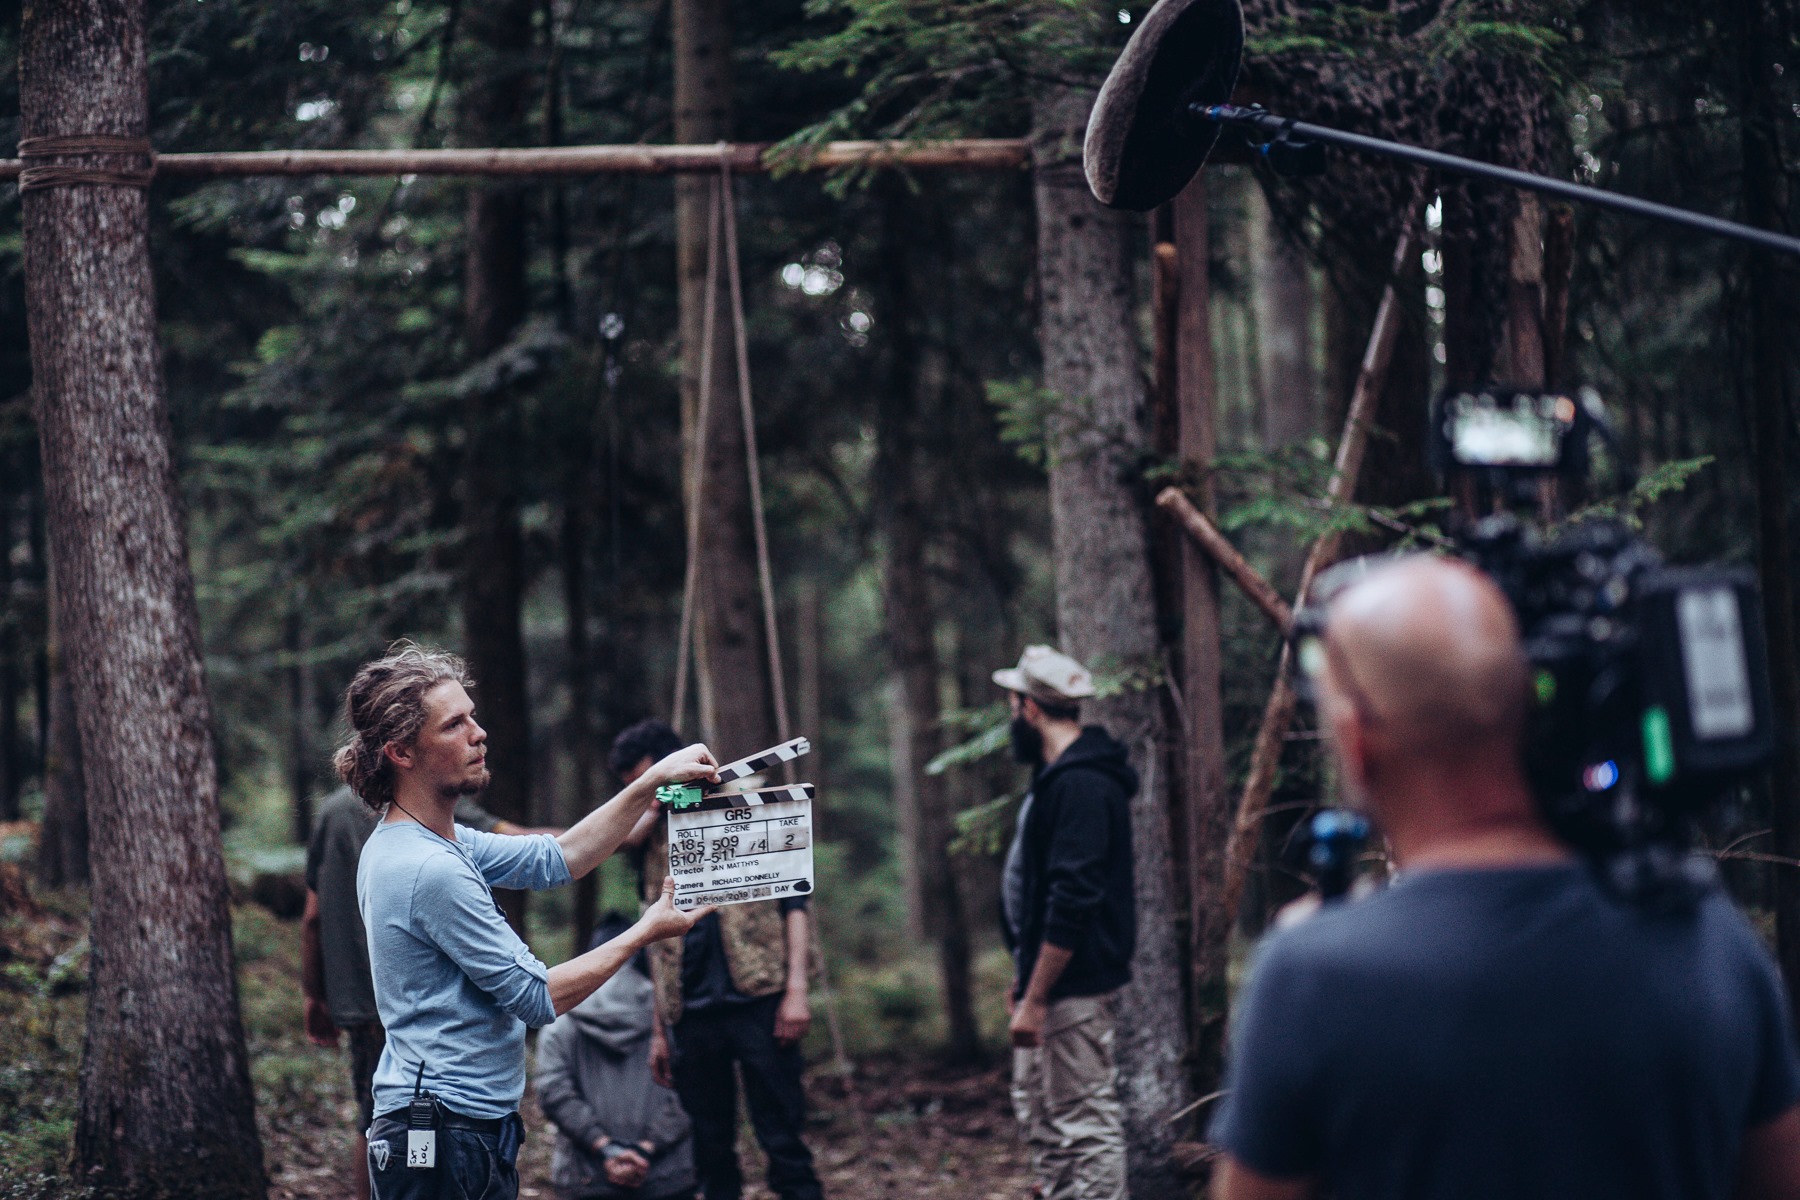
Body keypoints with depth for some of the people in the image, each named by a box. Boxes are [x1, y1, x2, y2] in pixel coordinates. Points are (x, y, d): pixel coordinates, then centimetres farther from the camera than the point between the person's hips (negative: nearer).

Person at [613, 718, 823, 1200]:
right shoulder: (655, 837, 16)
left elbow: (793, 903, 0)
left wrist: (796, 990, -10)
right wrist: (660, 1030, 16)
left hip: (757, 1000, -4)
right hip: (692, 1012, 5)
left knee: (782, 1140, -6)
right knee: (711, 1150, 5)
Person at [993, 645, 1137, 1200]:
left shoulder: (1081, 787, -19)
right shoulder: (1057, 779, 14)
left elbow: (1072, 905, -25)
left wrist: (1034, 999, -24)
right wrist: (1024, 979, 20)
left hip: (1076, 987, -11)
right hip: (1051, 982, 11)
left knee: (1085, 1123, -8)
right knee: (1039, 1110, 18)